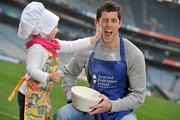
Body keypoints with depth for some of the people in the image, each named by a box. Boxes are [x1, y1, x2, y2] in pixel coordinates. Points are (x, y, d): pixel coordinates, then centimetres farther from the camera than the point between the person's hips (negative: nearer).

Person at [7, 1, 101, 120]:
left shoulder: (52, 44, 9)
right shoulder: (37, 48, -19)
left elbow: (72, 46, 14)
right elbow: (32, 70, -26)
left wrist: (94, 39, 13)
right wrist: (49, 77, -39)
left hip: (42, 95, 10)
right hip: (30, 94, -10)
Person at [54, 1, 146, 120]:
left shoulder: (134, 55, -10)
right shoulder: (88, 49, -2)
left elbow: (138, 95, -9)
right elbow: (69, 73, 15)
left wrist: (111, 105, -22)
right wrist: (72, 97, -1)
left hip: (121, 110, -2)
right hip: (92, 108, 3)